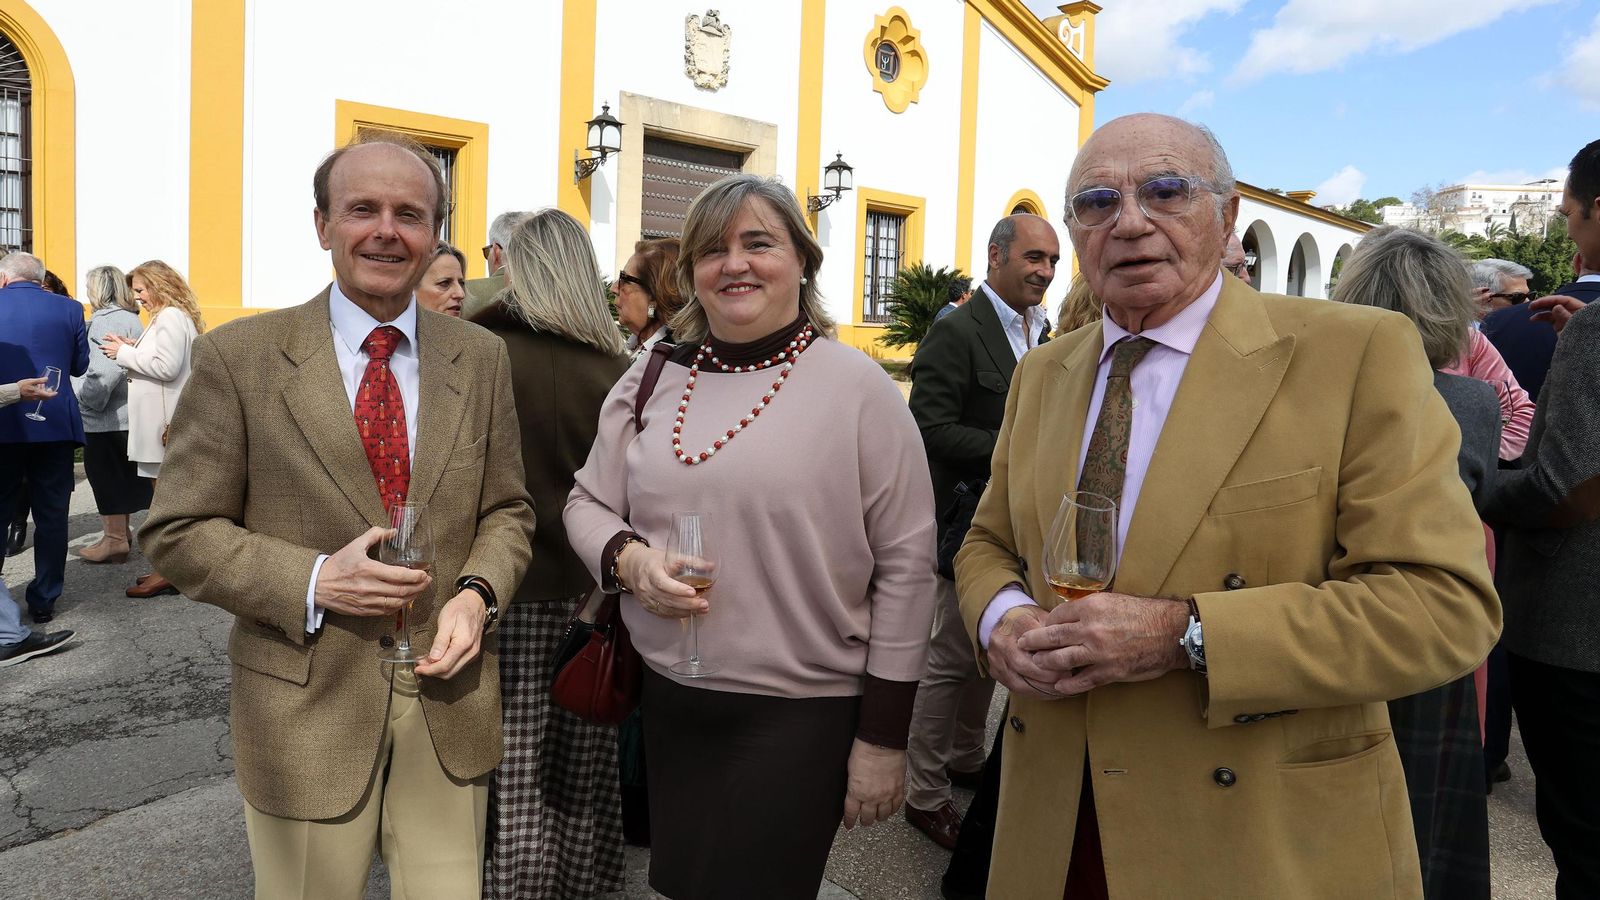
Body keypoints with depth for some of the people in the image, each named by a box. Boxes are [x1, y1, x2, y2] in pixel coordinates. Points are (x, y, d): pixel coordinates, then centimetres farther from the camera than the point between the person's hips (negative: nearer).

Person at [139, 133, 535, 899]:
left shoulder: (481, 358, 3)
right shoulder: (239, 357, -6)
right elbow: (177, 532, -4)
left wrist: (477, 591, -11)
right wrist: (313, 581, -18)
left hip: (449, 697, 3)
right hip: (307, 709, -2)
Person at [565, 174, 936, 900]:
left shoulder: (858, 388, -9)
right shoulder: (651, 377, 3)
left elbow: (905, 567, -8)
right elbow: (589, 501, 12)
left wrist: (883, 737, -7)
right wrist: (628, 558, -12)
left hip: (800, 714, -4)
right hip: (668, 702, 4)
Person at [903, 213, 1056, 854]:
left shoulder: (1040, 333, 12)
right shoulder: (955, 333, -14)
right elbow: (932, 429, -22)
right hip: (970, 519, -8)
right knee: (953, 656, 0)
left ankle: (966, 758, 39)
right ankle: (924, 794, 16)